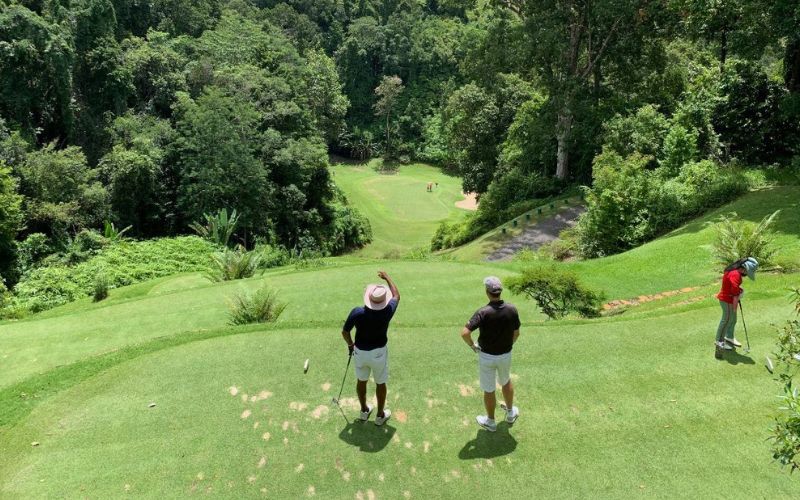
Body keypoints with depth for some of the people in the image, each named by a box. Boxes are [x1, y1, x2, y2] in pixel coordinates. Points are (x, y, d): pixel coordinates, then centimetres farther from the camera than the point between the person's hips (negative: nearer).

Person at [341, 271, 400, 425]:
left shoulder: (357, 313, -23)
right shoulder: (387, 312, -24)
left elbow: (344, 332, -10)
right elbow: (396, 296, -4)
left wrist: (350, 345, 11)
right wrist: (387, 278, 7)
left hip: (360, 352, 1)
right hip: (378, 353, -1)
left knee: (361, 381, 23)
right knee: (380, 383, 19)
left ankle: (364, 411, 41)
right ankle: (380, 415, 32)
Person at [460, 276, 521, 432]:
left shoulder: (483, 312, -26)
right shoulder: (511, 309, -15)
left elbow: (465, 333, -32)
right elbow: (516, 333, -2)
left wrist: (472, 345, -12)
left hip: (487, 356, -4)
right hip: (506, 354, 4)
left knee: (488, 390, 15)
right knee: (506, 381, 30)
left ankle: (490, 422, 32)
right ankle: (510, 413, 47)